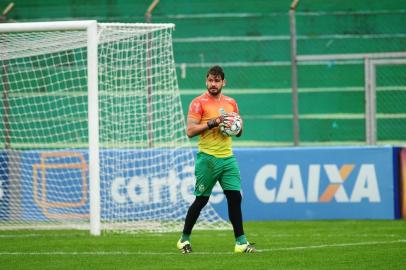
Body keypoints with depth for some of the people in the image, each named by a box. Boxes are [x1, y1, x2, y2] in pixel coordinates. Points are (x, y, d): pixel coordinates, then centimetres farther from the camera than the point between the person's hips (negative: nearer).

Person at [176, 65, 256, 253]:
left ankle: (241, 242, -2)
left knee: (235, 197, -5)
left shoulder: (231, 103, 13)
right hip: (207, 158, -5)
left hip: (227, 158, 5)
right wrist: (212, 122, -18)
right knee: (201, 200, 2)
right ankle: (184, 239, 17)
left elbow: (239, 132, 21)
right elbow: (190, 131, -11)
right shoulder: (199, 103, -4)